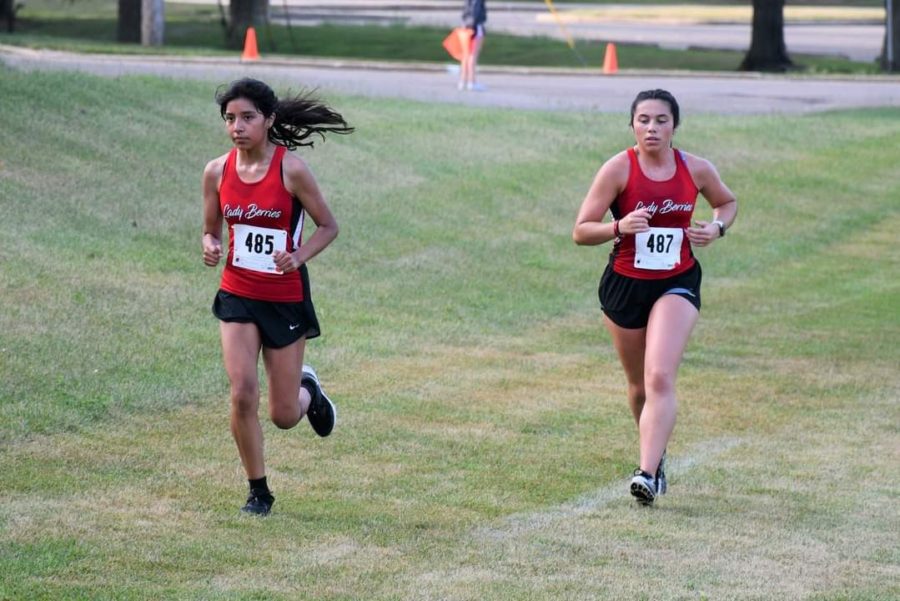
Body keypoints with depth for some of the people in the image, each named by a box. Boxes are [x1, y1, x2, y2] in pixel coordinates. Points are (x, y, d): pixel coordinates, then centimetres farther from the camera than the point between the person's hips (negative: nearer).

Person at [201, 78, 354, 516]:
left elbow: (328, 226, -5)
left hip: (286, 299, -2)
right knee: (242, 393, -13)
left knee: (283, 415, 4)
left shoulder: (291, 169, -14)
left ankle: (308, 391, 43)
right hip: (238, 296, 2)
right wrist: (210, 247, -13)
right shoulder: (217, 171, -3)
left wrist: (298, 257, -22)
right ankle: (258, 491, 6)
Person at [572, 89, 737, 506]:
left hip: (677, 284, -1)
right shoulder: (619, 169, -10)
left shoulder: (696, 170, -4)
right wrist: (619, 227, -29)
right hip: (624, 284, 1)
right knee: (639, 385, 14)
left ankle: (648, 473, -25)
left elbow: (727, 202, 18)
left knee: (660, 378, -19)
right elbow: (581, 232, -10)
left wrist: (717, 227, -4)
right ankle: (656, 455, 41)